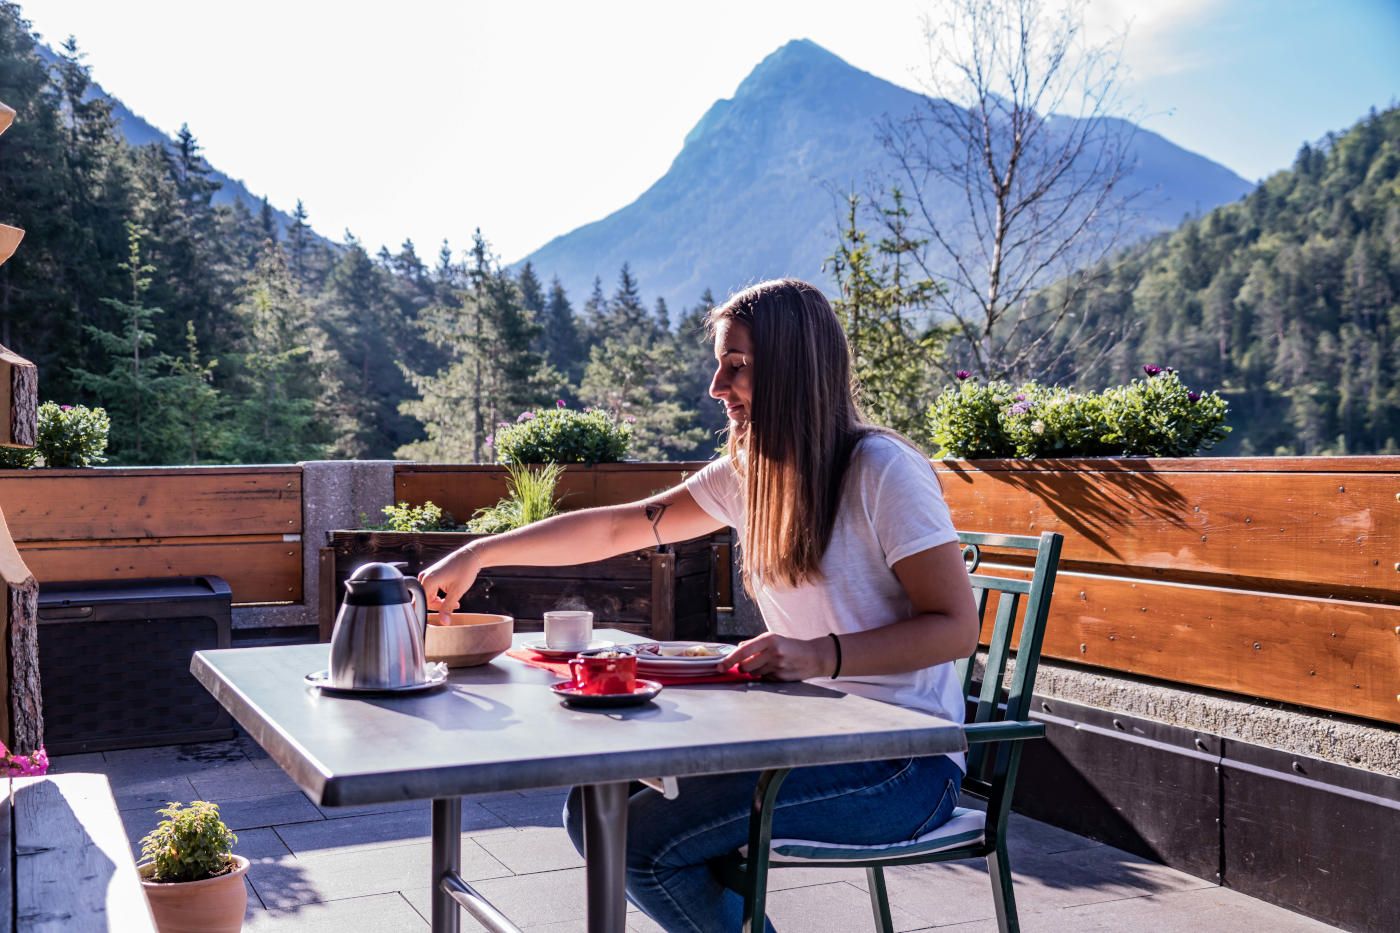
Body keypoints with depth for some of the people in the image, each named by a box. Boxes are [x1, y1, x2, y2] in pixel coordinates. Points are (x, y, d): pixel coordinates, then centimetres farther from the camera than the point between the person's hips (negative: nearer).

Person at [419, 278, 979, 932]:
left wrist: (822, 656, -27)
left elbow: (958, 627, -15)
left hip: (905, 763, -7)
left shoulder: (881, 470, -14)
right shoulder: (750, 474, 7)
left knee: (644, 841, -19)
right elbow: (617, 529, 12)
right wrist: (480, 554, 10)